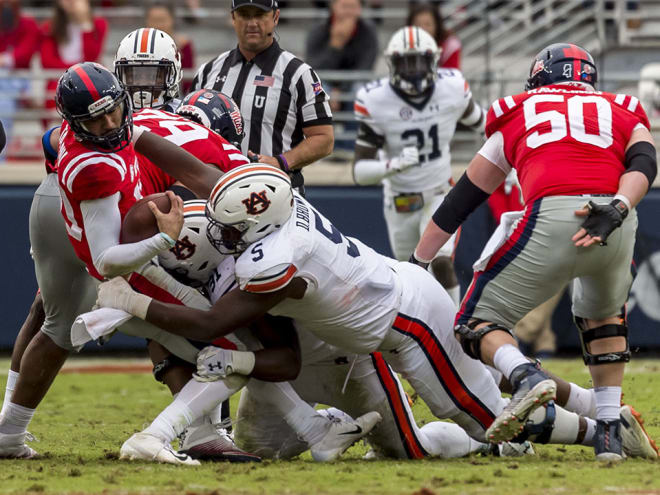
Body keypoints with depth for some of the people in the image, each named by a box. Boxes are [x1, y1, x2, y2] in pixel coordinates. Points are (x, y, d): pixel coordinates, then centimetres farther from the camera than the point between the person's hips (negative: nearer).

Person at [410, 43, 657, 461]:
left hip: (551, 218, -2)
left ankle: (526, 377, -20)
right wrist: (616, 209, -9)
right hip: (619, 228, 3)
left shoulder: (520, 114, 28)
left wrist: (415, 265, 37)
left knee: (478, 322, 11)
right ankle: (610, 430, 21)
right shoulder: (623, 112, 31)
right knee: (603, 315, 33)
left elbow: (461, 200, 32)